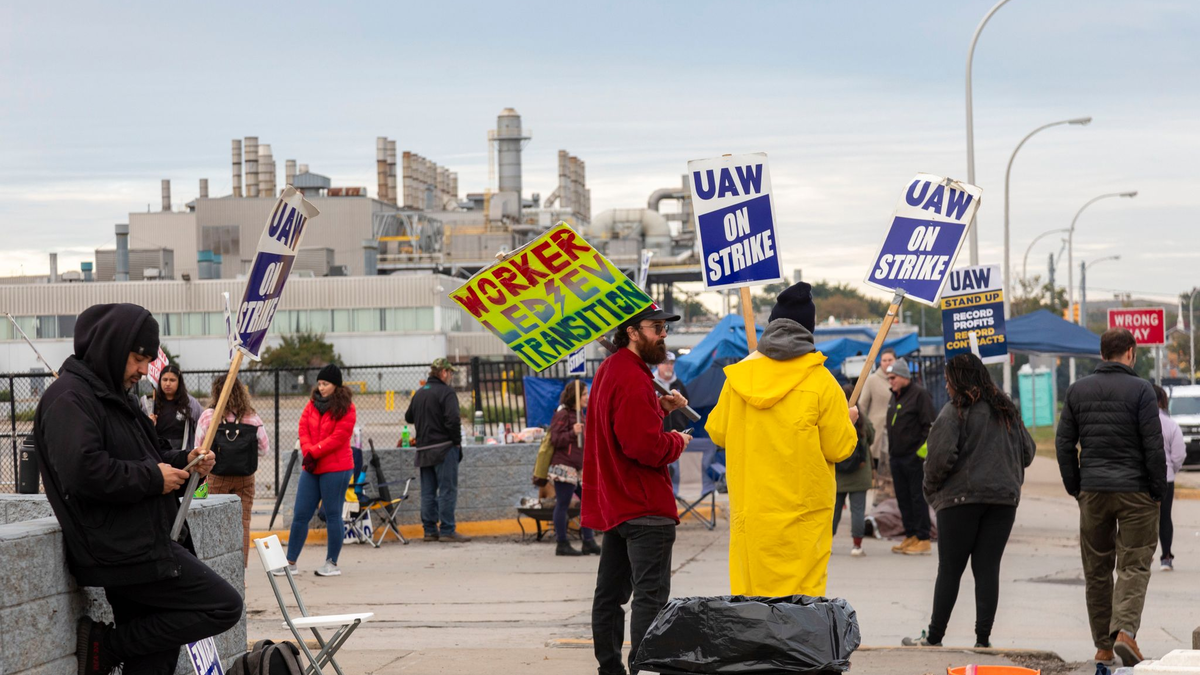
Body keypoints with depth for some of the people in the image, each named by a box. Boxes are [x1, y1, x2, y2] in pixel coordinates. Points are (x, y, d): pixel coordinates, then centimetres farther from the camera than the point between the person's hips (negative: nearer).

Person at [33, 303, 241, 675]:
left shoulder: (114, 396, 22)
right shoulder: (69, 398, -11)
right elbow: (83, 470, -25)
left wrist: (182, 461, 11)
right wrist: (153, 478, -15)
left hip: (133, 549, 11)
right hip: (125, 551, -11)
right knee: (224, 606, -12)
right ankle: (107, 645, -7)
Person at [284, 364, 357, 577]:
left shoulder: (345, 408, -6)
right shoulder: (312, 405, 12)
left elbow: (338, 437, -14)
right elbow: (303, 429, 4)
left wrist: (313, 453, -16)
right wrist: (307, 452, -12)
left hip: (335, 469, -6)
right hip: (311, 468, 6)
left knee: (332, 515, 0)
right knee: (300, 514, 5)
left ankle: (332, 563, 9)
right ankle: (290, 562, 11)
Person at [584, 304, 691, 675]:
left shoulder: (609, 370, 14)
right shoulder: (632, 378, -20)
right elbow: (645, 446, -26)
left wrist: (659, 406, 9)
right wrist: (677, 442, -8)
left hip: (614, 503, 11)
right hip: (645, 505, -11)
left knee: (611, 592, 14)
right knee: (651, 595, -11)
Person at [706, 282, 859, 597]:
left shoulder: (739, 376, 1)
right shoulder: (821, 381, -8)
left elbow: (717, 432, 9)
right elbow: (839, 448, -4)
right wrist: (849, 422, 16)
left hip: (749, 509, 3)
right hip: (802, 511, -3)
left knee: (749, 589, 9)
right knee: (801, 594, 1)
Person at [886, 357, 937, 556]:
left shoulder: (919, 394, -10)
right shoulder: (895, 397, 17)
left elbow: (930, 425, -14)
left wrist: (922, 451, -17)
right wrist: (890, 451, 20)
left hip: (914, 457, -9)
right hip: (897, 457, 9)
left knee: (918, 498, -5)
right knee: (903, 498, 11)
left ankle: (923, 540, -2)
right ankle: (910, 536, 19)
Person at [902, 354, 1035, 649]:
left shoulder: (954, 411, -8)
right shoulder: (1007, 410, 12)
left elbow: (941, 456, -15)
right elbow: (1027, 451, 16)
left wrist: (931, 489, 0)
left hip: (961, 497, -5)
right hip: (1005, 498, 5)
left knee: (950, 569, 2)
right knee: (988, 569, 6)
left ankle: (934, 637, 8)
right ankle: (983, 639, 3)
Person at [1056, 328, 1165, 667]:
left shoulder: (1077, 390, 6)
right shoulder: (1140, 389, -7)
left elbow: (1064, 443, 7)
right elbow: (1154, 445, -10)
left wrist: (1075, 488, 13)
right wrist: (1158, 490, 0)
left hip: (1092, 491, 4)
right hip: (1135, 491, -3)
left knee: (1096, 569, 11)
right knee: (1134, 564, 0)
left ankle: (1103, 645, 13)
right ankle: (1125, 630, -19)